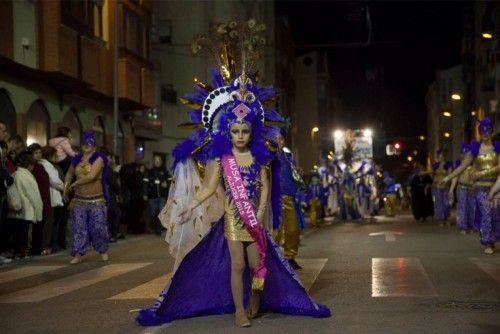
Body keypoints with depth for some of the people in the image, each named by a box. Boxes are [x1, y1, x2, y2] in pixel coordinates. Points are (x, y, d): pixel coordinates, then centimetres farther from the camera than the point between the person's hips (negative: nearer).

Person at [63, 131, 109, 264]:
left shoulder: (98, 158, -6)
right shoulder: (76, 160, 9)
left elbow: (92, 176, -17)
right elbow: (69, 175, 24)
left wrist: (75, 184, -8)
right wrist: (65, 189, 12)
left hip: (96, 200, -4)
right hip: (79, 200, 4)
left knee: (98, 227, 1)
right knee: (79, 228, 1)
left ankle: (103, 251, 20)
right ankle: (78, 254, 4)